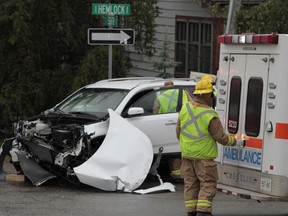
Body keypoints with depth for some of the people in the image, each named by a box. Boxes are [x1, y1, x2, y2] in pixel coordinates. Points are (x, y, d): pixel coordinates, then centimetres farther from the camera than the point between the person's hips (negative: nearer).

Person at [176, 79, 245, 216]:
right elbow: (221, 137, -12)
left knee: (190, 184, 12)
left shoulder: (185, 108, -1)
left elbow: (179, 131, 8)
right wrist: (237, 142, 3)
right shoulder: (210, 116, -18)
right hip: (204, 156, -6)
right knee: (208, 184, 1)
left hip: (187, 154, 6)